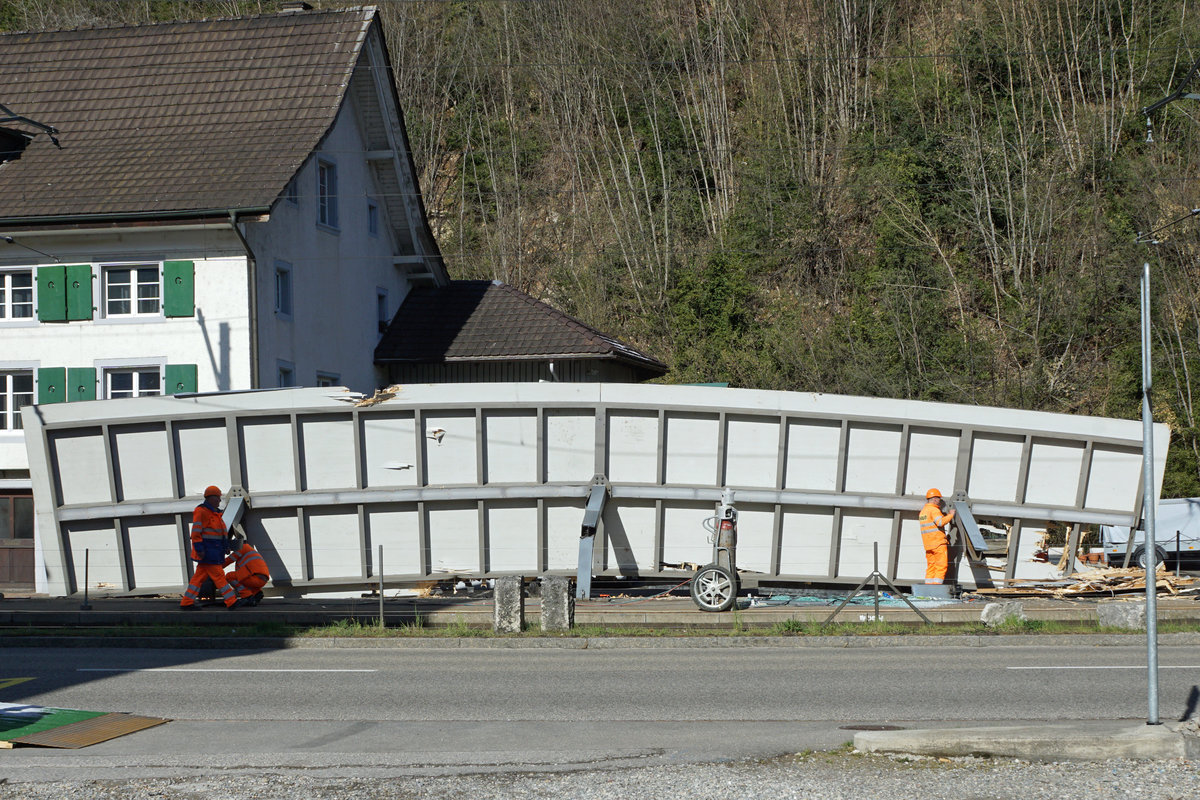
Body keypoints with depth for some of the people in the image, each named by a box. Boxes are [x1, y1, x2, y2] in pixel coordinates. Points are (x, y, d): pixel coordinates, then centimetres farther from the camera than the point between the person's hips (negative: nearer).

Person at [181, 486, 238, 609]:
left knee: (199, 576, 8)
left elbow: (218, 531, 24)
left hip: (214, 551, 10)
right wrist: (199, 549, -22)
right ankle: (231, 602, -7)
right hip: (206, 550, -10)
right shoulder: (201, 511, -12)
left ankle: (186, 603, 10)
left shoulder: (214, 512, 19)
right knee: (218, 576, -8)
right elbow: (196, 532, -17)